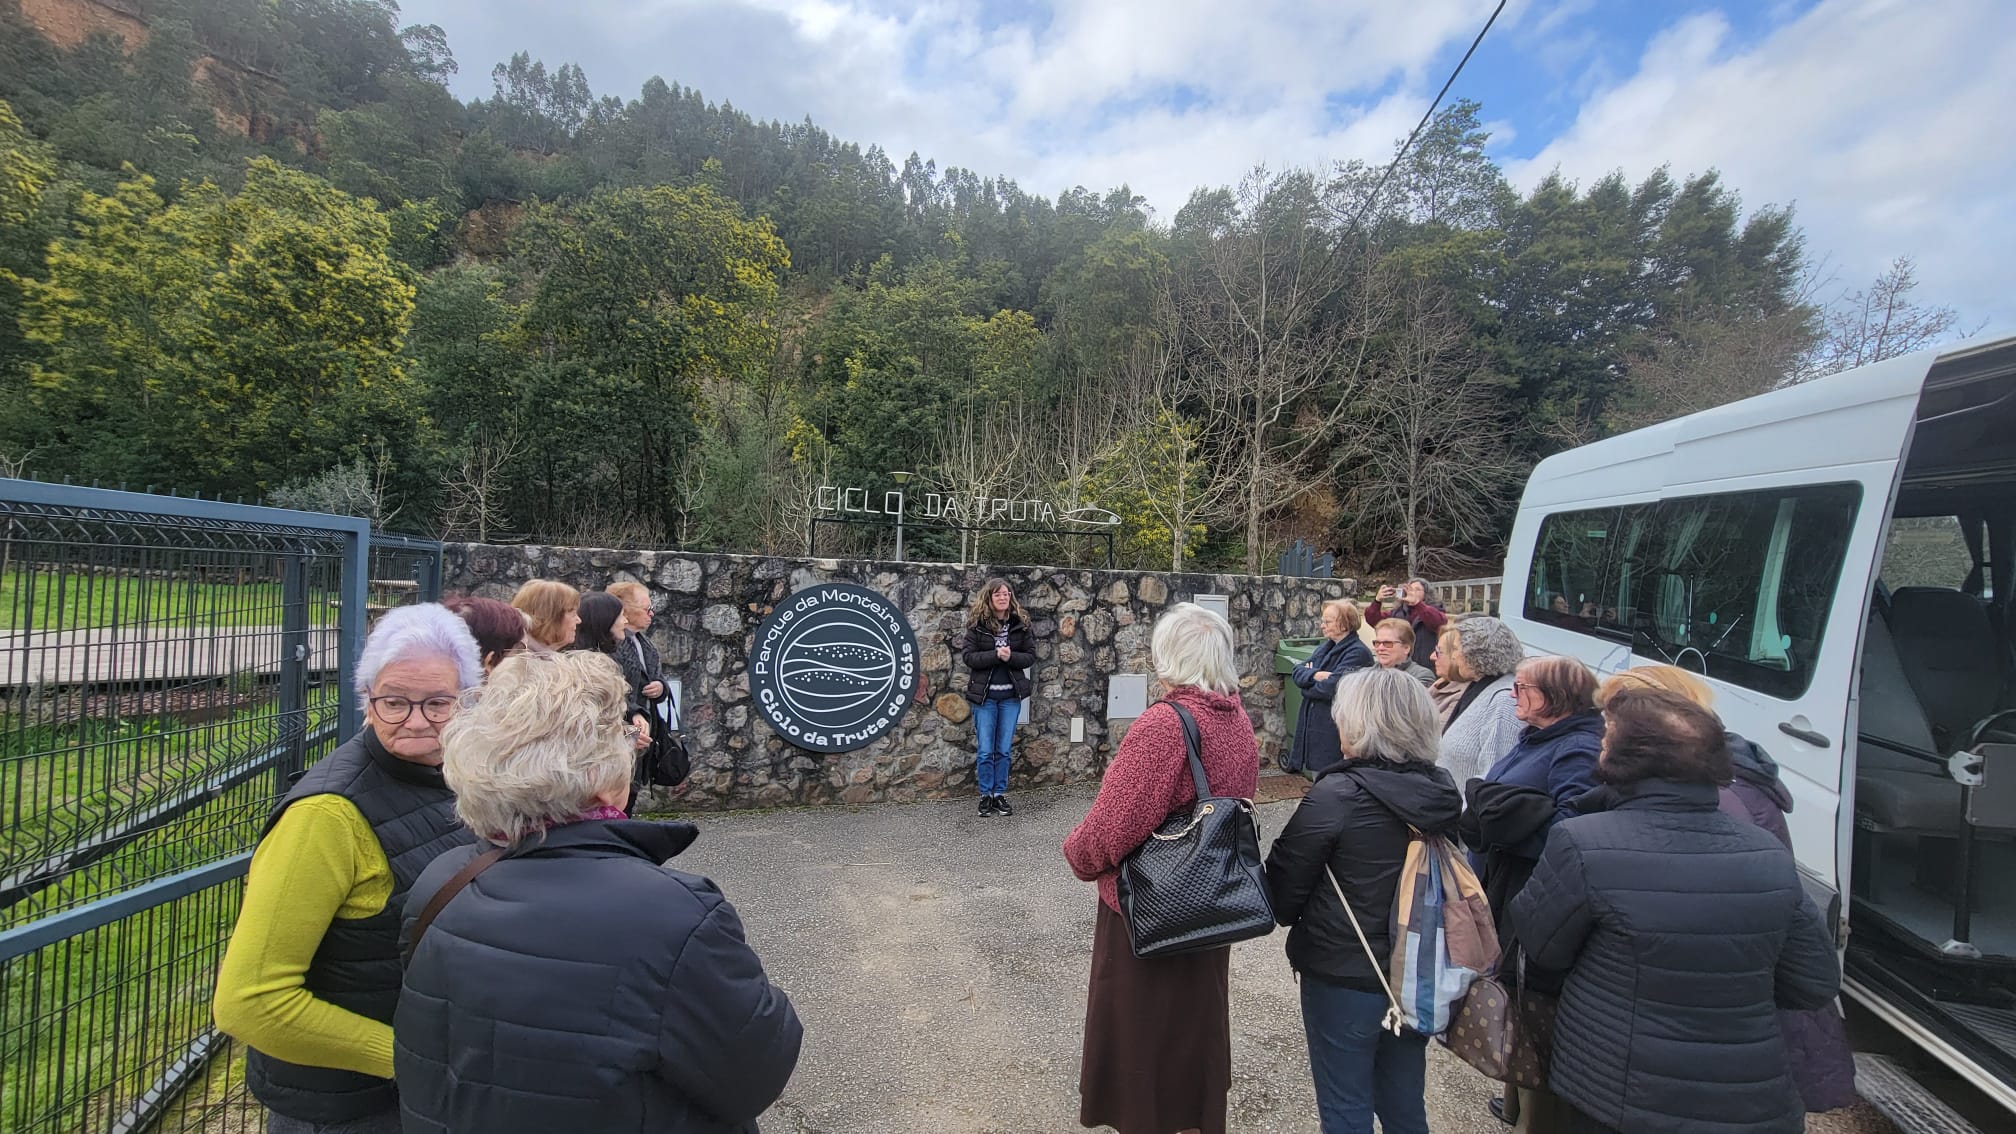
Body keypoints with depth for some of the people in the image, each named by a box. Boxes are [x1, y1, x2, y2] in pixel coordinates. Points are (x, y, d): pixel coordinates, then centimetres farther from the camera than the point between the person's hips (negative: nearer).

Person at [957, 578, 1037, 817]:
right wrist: (996, 655, -21)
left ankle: (1000, 795, 19)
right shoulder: (977, 624, -5)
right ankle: (986, 795, 16)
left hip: (1011, 695, 2)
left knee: (1004, 750, 8)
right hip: (984, 695, -2)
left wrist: (1011, 657, -17)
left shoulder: (1020, 624, 2)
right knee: (985, 750, 2)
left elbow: (1030, 657, 2)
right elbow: (967, 656, -11)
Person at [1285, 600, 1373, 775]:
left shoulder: (1358, 653, -13)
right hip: (1312, 726, 8)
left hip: (1333, 730, -8)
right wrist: (1315, 675, -16)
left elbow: (1332, 687, -23)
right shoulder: (1324, 648, 14)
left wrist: (1309, 678, -4)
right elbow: (1297, 672, 5)